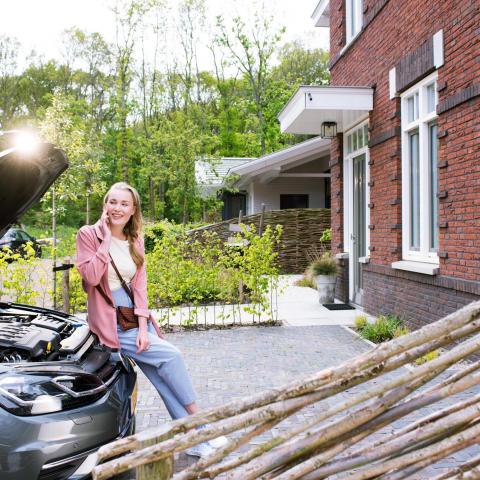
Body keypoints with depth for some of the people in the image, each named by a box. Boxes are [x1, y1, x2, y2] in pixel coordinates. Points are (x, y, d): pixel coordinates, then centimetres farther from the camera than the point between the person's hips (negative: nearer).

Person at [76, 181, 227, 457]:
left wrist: (143, 326, -7)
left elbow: (140, 284, 3)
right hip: (110, 321, -5)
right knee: (171, 356, -15)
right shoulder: (89, 235, -6)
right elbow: (90, 277, -19)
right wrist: (106, 241, -17)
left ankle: (194, 439, 4)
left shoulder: (136, 241, 9)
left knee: (163, 378, -4)